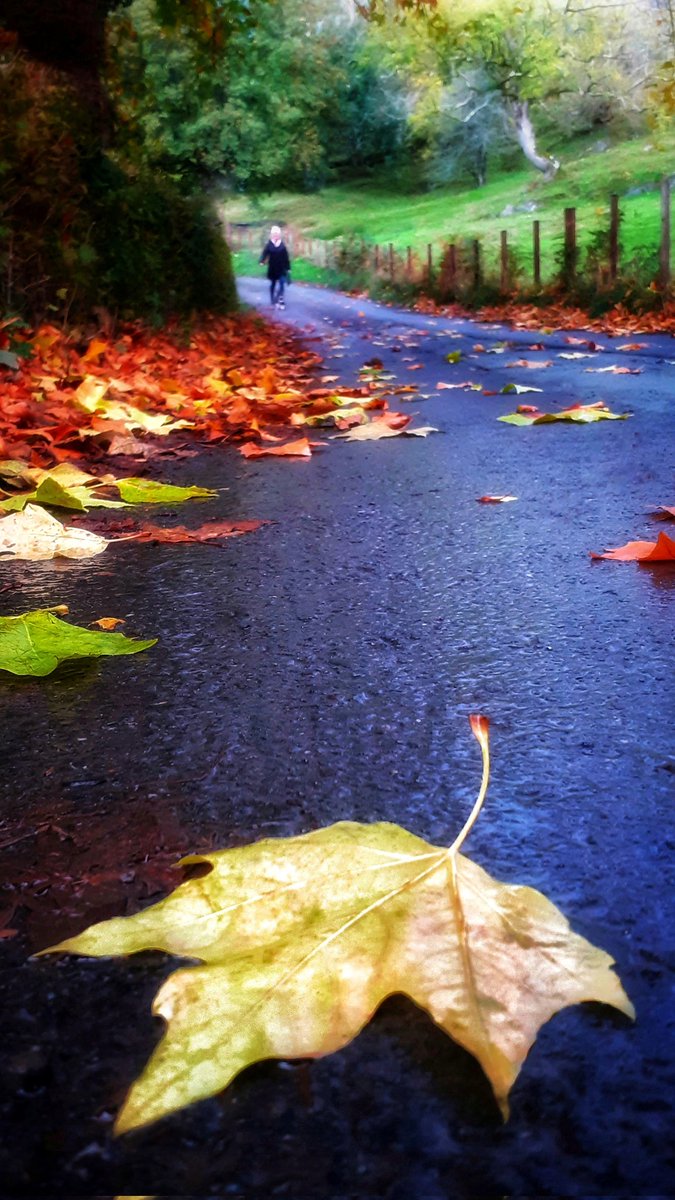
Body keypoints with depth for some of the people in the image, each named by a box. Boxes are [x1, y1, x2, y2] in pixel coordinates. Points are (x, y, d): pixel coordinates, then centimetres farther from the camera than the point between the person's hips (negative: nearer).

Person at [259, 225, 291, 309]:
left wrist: (288, 268, 3)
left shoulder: (282, 245, -1)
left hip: (282, 268, 1)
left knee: (281, 284, -7)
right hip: (272, 268, -1)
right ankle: (272, 299, 26)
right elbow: (265, 253, -18)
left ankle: (280, 300, -2)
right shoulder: (269, 245, -6)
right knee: (273, 284, 13)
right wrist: (262, 261, -38)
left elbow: (286, 257, 3)